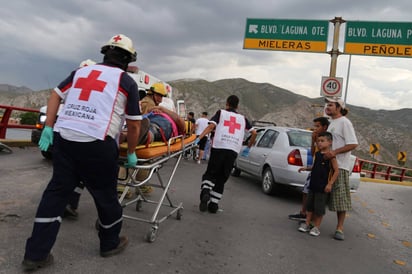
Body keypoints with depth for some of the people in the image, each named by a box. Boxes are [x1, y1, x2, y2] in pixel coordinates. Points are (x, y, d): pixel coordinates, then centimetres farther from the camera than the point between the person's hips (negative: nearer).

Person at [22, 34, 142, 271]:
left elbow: (56, 95, 15)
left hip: (64, 138, 5)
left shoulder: (81, 71, 19)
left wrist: (48, 128, 15)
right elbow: (134, 125, 6)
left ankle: (36, 254, 17)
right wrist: (131, 153, 17)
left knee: (57, 191, 13)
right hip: (97, 145, -4)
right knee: (106, 194, 13)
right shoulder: (127, 82, 6)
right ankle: (110, 244, 32)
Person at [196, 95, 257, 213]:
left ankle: (205, 192, -19)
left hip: (218, 147, -2)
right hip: (233, 150, 2)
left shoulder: (221, 113, 15)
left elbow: (211, 126, -2)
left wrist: (199, 138, -9)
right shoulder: (242, 118, 23)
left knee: (210, 174, 8)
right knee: (221, 178, 11)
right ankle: (213, 204, 10)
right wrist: (248, 148, 29)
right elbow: (254, 133, 18)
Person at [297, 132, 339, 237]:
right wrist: (306, 168, 5)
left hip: (323, 187, -7)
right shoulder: (317, 154, 9)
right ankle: (307, 223, 23)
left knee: (319, 208, 3)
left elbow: (336, 171, -12)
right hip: (313, 184, 7)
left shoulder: (330, 156, -12)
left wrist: (330, 184, -16)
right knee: (309, 205, 13)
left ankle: (317, 227, 15)